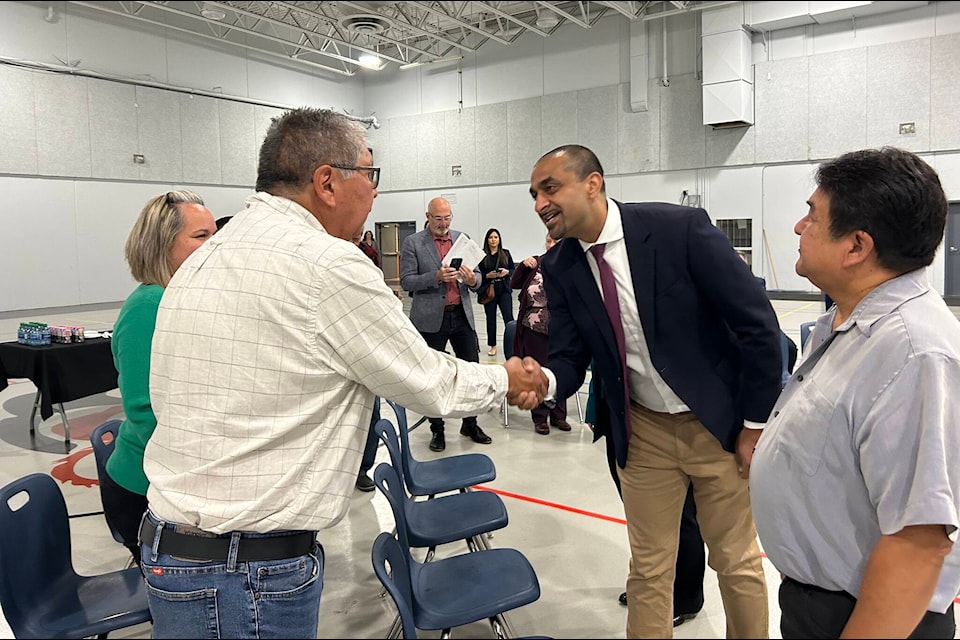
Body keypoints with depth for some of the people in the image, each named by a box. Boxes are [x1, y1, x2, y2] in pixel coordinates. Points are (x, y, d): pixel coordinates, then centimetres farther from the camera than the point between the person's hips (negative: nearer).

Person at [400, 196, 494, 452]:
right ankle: (437, 429, 20)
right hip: (431, 318, -3)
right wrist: (436, 277, -22)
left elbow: (477, 275, 11)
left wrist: (473, 279, -13)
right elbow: (406, 282, -8)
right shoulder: (413, 243, -2)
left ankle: (470, 424, 23)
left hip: (462, 315, 4)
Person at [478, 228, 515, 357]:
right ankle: (492, 345, 19)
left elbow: (513, 269, 8)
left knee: (508, 317, -8)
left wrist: (507, 272, -11)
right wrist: (488, 275, -18)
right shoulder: (482, 255, -2)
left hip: (504, 289, 1)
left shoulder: (506, 253, 5)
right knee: (491, 318, 8)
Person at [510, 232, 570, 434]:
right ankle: (540, 417, 21)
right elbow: (514, 284, 5)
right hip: (534, 329, 1)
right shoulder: (536, 262, 3)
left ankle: (558, 415, 28)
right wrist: (523, 265, -9)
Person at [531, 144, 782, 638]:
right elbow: (570, 358, -4)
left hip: (720, 425, -3)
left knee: (737, 562, 15)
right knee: (648, 568, 15)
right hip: (640, 433, 3)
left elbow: (758, 324, -15)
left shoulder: (680, 228, -19)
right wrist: (543, 380, -28)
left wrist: (756, 424, -10)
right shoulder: (559, 269, -5)